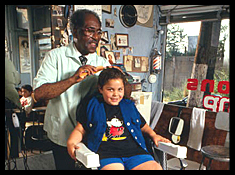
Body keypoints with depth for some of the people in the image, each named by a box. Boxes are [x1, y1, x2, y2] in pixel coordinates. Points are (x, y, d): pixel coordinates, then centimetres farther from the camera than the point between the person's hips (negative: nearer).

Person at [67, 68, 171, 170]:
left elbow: (143, 125, 33)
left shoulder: (129, 106, 22)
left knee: (155, 167, -21)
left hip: (134, 150, 3)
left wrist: (153, 135, 15)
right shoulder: (92, 106, 14)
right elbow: (80, 130, 15)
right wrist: (71, 142, -3)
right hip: (106, 153, -2)